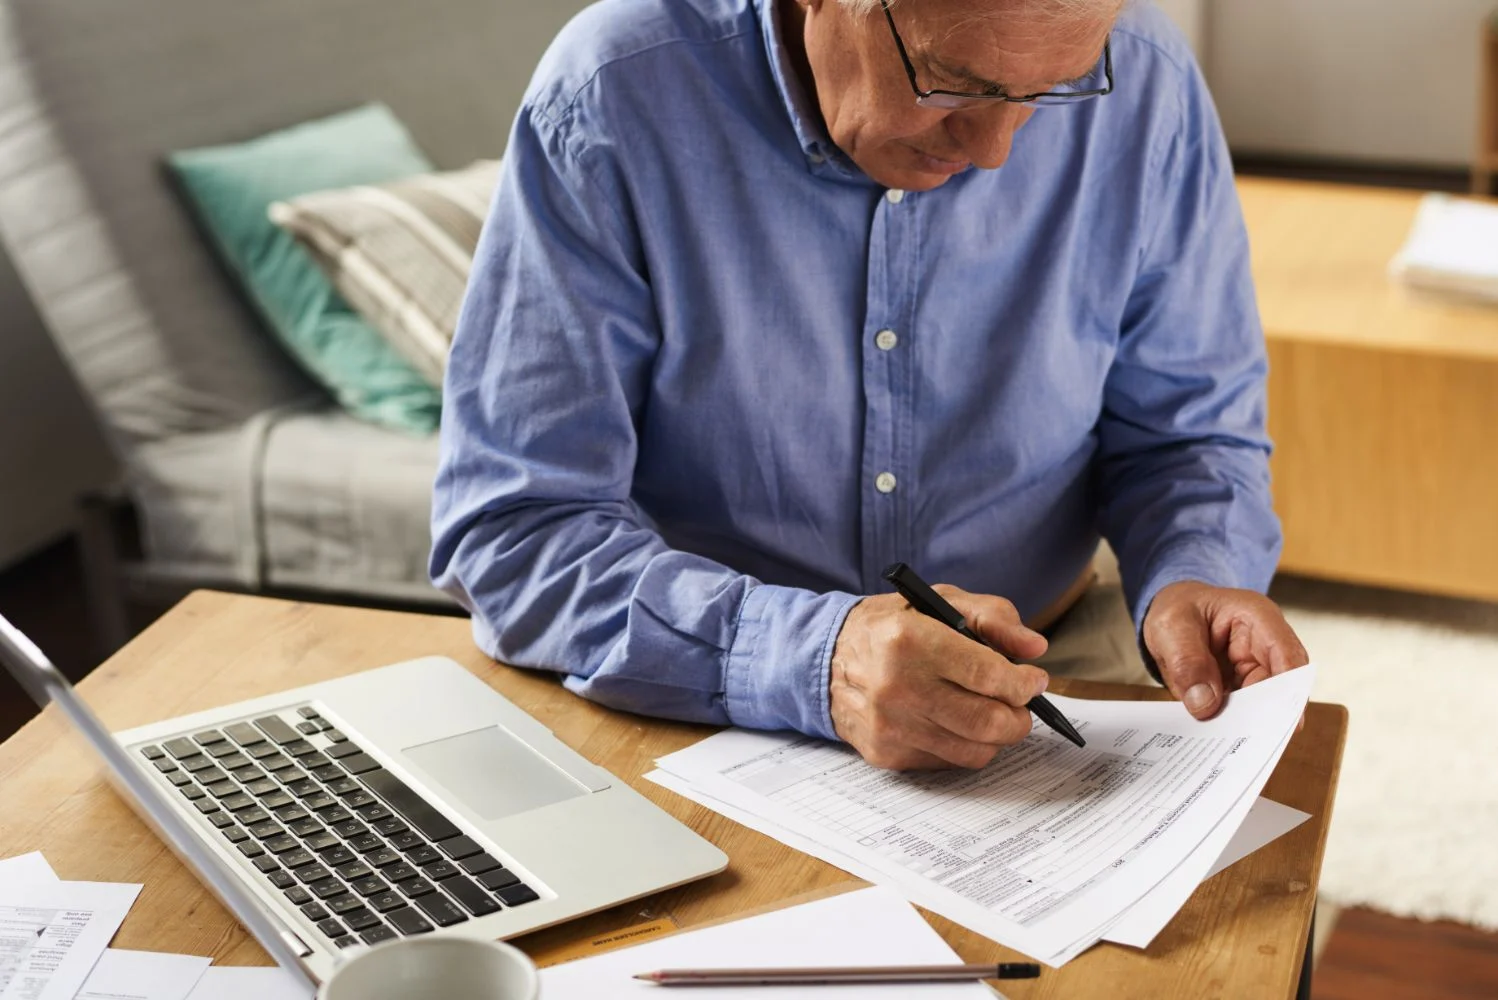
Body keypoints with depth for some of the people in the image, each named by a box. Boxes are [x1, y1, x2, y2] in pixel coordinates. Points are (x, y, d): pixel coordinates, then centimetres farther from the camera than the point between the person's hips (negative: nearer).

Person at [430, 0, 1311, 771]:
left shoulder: (1140, 85, -9)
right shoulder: (609, 106, -18)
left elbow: (1188, 431, 5)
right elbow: (507, 533, -19)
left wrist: (1195, 581, -18)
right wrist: (812, 659, -33)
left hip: (1035, 678, 3)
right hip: (706, 712, -2)